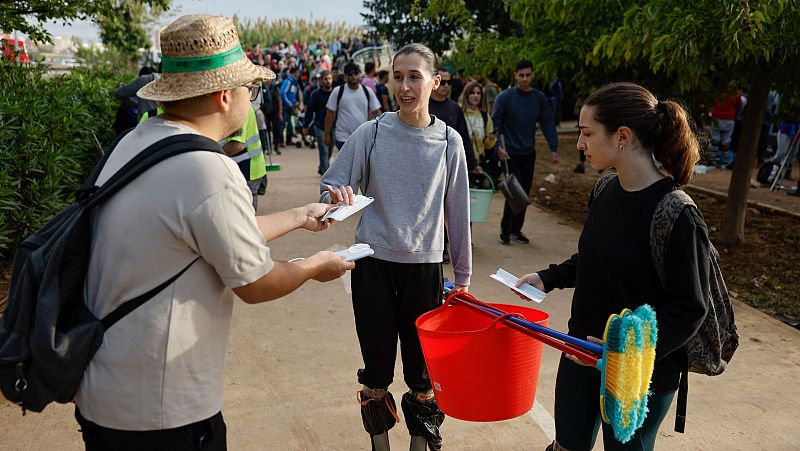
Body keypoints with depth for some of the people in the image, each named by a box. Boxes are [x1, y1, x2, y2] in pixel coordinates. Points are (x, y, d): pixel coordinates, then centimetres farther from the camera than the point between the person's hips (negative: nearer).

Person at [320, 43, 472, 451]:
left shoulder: (448, 141, -2)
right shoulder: (370, 134, -4)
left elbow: (457, 211, 5)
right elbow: (331, 187, -2)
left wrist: (462, 275, 8)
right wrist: (336, 196, -27)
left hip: (425, 264, 0)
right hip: (373, 263, 0)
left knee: (423, 369, 10)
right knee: (376, 366, 9)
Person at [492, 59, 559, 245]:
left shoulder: (539, 98, 3)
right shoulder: (505, 97, -9)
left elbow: (548, 123, 6)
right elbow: (495, 122, -8)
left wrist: (553, 149, 0)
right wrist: (498, 146, -18)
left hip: (529, 153, 5)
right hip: (510, 153, -5)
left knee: (525, 192, 10)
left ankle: (516, 230, 23)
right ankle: (505, 228, 7)